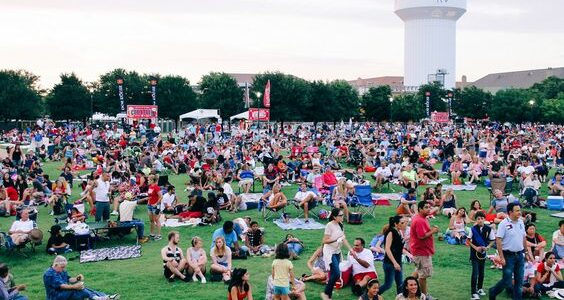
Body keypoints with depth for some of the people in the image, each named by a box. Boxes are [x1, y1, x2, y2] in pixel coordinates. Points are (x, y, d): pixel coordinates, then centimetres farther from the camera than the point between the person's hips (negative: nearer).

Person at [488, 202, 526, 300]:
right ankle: (493, 292, 20)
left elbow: (524, 238, 17)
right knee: (507, 281, -3)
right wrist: (501, 257, -19)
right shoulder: (504, 224, -14)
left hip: (519, 255, 6)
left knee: (519, 281, 10)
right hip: (508, 255, -6)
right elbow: (498, 240, -17)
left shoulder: (521, 222, 6)